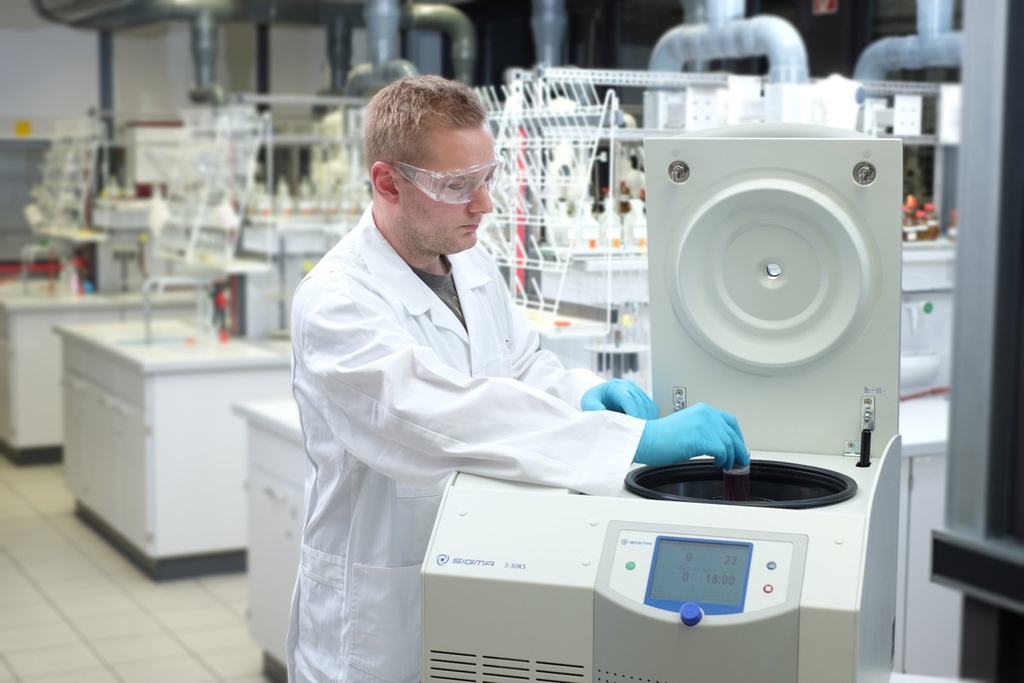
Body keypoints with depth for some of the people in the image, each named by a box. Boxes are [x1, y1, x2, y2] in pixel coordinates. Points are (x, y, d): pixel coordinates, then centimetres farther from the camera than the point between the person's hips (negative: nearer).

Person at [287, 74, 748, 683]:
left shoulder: (473, 265, 2)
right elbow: (449, 414, -36)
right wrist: (640, 438, -41)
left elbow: (526, 364, 15)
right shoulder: (336, 303, -23)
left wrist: (585, 393, -10)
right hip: (382, 609, -7)